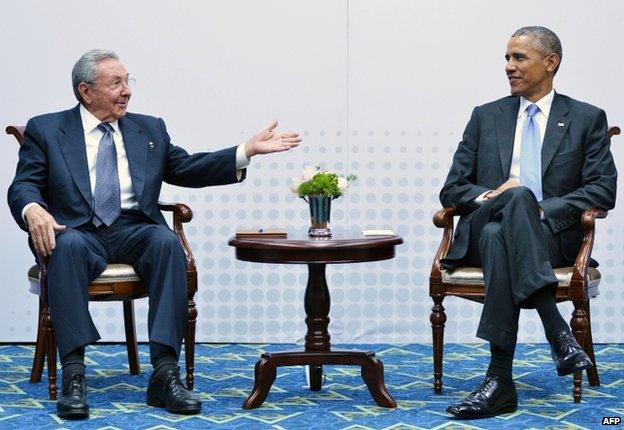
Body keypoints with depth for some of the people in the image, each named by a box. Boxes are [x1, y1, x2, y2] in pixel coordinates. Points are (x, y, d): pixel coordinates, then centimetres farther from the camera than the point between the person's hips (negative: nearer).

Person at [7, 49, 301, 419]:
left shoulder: (150, 129, 20)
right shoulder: (45, 130, 11)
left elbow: (188, 169, 15)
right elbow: (23, 186, 3)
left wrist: (248, 150, 3)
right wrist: (33, 210, -22)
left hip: (135, 231, 2)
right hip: (78, 231, -2)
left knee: (167, 241, -31)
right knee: (69, 245, -37)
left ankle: (166, 373, -36)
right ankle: (74, 375, -38)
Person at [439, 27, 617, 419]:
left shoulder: (587, 119, 12)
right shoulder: (486, 117, 18)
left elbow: (603, 191, 0)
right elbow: (452, 190, 13)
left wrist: (542, 210, -15)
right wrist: (489, 196, -11)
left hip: (553, 234, -1)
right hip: (482, 234, 2)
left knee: (502, 238, -37)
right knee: (517, 197, -35)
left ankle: (500, 380, -41)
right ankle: (558, 333, -43)